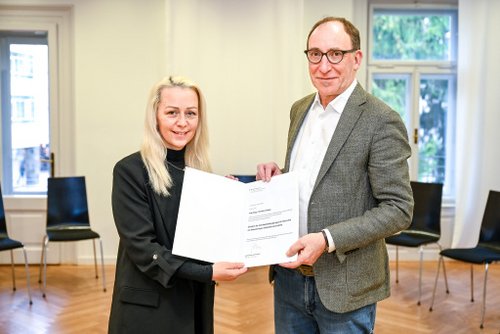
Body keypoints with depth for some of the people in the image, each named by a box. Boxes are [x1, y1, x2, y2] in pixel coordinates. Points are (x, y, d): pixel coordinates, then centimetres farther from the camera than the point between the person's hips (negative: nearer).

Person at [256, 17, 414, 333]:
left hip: (345, 286, -6)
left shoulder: (381, 121, -15)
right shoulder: (300, 109, 7)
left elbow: (398, 209, -15)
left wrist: (328, 240, -24)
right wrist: (278, 177, -4)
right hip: (290, 274, 6)